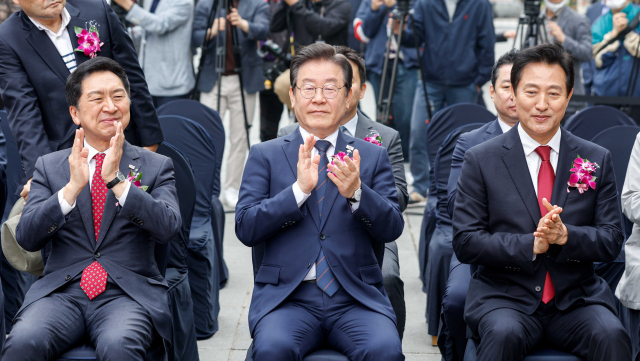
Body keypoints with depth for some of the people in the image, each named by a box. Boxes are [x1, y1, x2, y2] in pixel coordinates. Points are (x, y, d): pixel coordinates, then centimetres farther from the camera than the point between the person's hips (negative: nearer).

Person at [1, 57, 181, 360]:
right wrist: (72, 187, -12)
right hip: (61, 291, 1)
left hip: (129, 293, -1)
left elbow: (168, 227, -6)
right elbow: (26, 238, 1)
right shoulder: (48, 167, 14)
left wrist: (116, 180, -15)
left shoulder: (157, 167, 11)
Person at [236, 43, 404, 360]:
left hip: (356, 298, 1)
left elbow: (392, 229, 2)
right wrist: (299, 189, -15)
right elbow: (245, 229, -1)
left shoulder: (372, 156, 13)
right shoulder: (265, 155, 11)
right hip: (287, 296, -1)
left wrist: (356, 193, -17)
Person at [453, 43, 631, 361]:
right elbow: (464, 242, -4)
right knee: (504, 334, -34)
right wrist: (531, 245, -18)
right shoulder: (481, 161, 2)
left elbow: (612, 241, 5)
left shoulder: (597, 160, 8)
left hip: (577, 299, 2)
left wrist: (565, 236, -15)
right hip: (505, 297, -1)